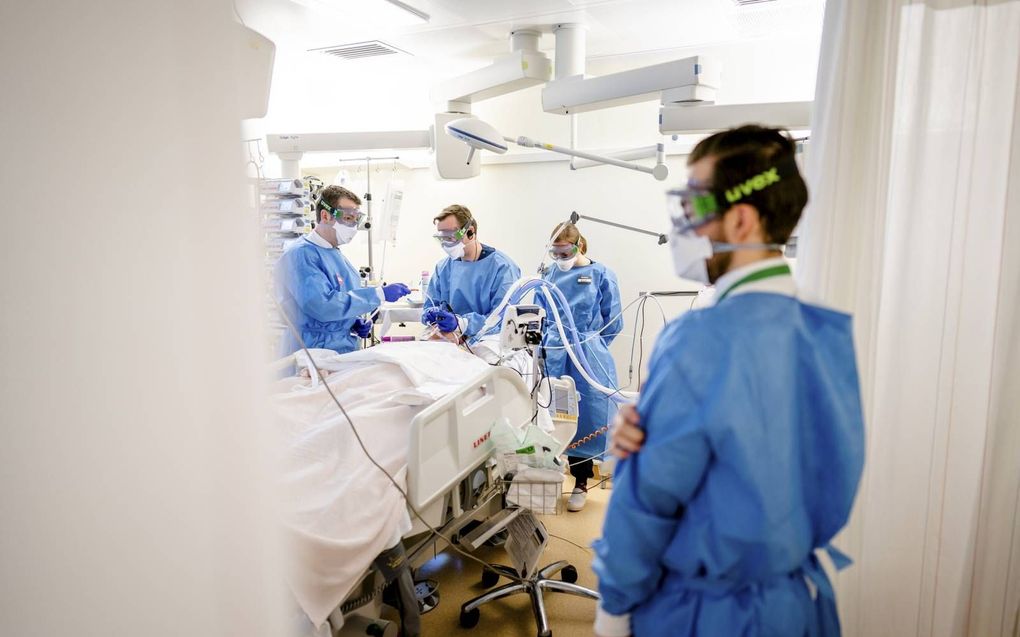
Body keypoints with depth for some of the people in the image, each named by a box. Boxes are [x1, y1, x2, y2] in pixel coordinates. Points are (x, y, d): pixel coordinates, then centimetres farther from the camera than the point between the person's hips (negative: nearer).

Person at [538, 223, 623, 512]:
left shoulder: (601, 275, -3)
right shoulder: (550, 274, 7)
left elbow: (613, 322, 0)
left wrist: (590, 344, -2)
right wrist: (547, 342, 5)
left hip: (587, 359, -3)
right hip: (553, 358, 3)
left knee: (584, 418, 4)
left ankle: (581, 482, 20)